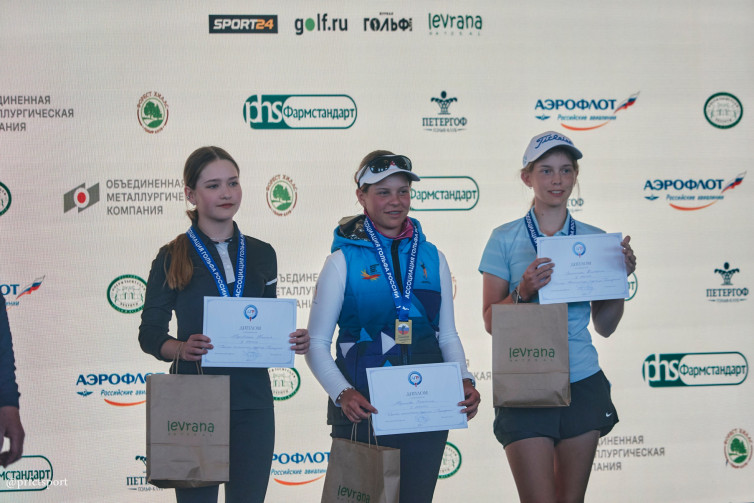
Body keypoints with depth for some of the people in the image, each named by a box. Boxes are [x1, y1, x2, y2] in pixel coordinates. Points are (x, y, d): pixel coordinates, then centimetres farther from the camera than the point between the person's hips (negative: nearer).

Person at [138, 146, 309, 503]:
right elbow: (149, 334, 0)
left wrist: (294, 341, -4)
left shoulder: (261, 254, 11)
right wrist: (182, 348, -20)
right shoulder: (172, 258, 0)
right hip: (193, 399, -3)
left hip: (252, 399, 3)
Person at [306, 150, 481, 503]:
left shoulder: (431, 257, 9)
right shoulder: (343, 261, -2)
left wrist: (464, 381, -6)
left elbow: (448, 335, 12)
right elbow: (316, 344, -5)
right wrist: (342, 394, -20)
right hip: (363, 408, -3)